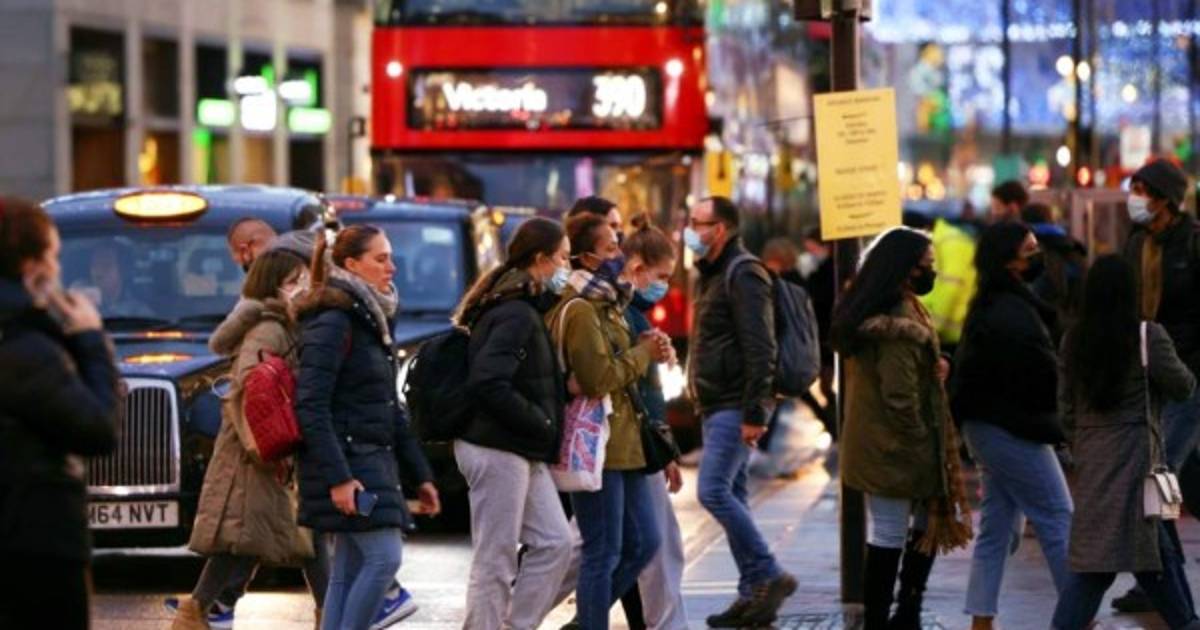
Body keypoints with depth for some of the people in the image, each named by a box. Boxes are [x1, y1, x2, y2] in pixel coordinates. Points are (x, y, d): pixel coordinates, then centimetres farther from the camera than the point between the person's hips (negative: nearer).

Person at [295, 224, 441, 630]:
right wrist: (336, 476, -25)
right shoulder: (332, 322, -12)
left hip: (373, 460, 9)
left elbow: (390, 408, 22)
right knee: (384, 557, -14)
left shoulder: (372, 321, 18)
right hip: (346, 462, -9)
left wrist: (420, 474, 18)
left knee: (350, 570, 7)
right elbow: (311, 406, -19)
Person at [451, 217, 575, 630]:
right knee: (495, 563, -4)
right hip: (497, 450, -10)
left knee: (554, 543, 9)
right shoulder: (516, 315, -17)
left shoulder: (524, 309, 15)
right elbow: (488, 384, -25)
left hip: (521, 454, 10)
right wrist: (542, 424, -17)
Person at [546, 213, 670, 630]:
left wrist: (647, 353, 3)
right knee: (604, 554, -6)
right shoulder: (579, 309, -14)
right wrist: (644, 354, -8)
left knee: (642, 544, 12)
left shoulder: (604, 304, 18)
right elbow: (599, 377, -21)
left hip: (621, 442, 10)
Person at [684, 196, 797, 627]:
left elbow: (760, 349, -20)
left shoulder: (743, 276, -13)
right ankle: (754, 594, 11)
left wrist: (754, 412, -24)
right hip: (716, 407, 10)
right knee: (730, 496, 9)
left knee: (714, 491, -15)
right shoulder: (711, 276, 18)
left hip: (735, 408, -10)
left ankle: (769, 576, -8)